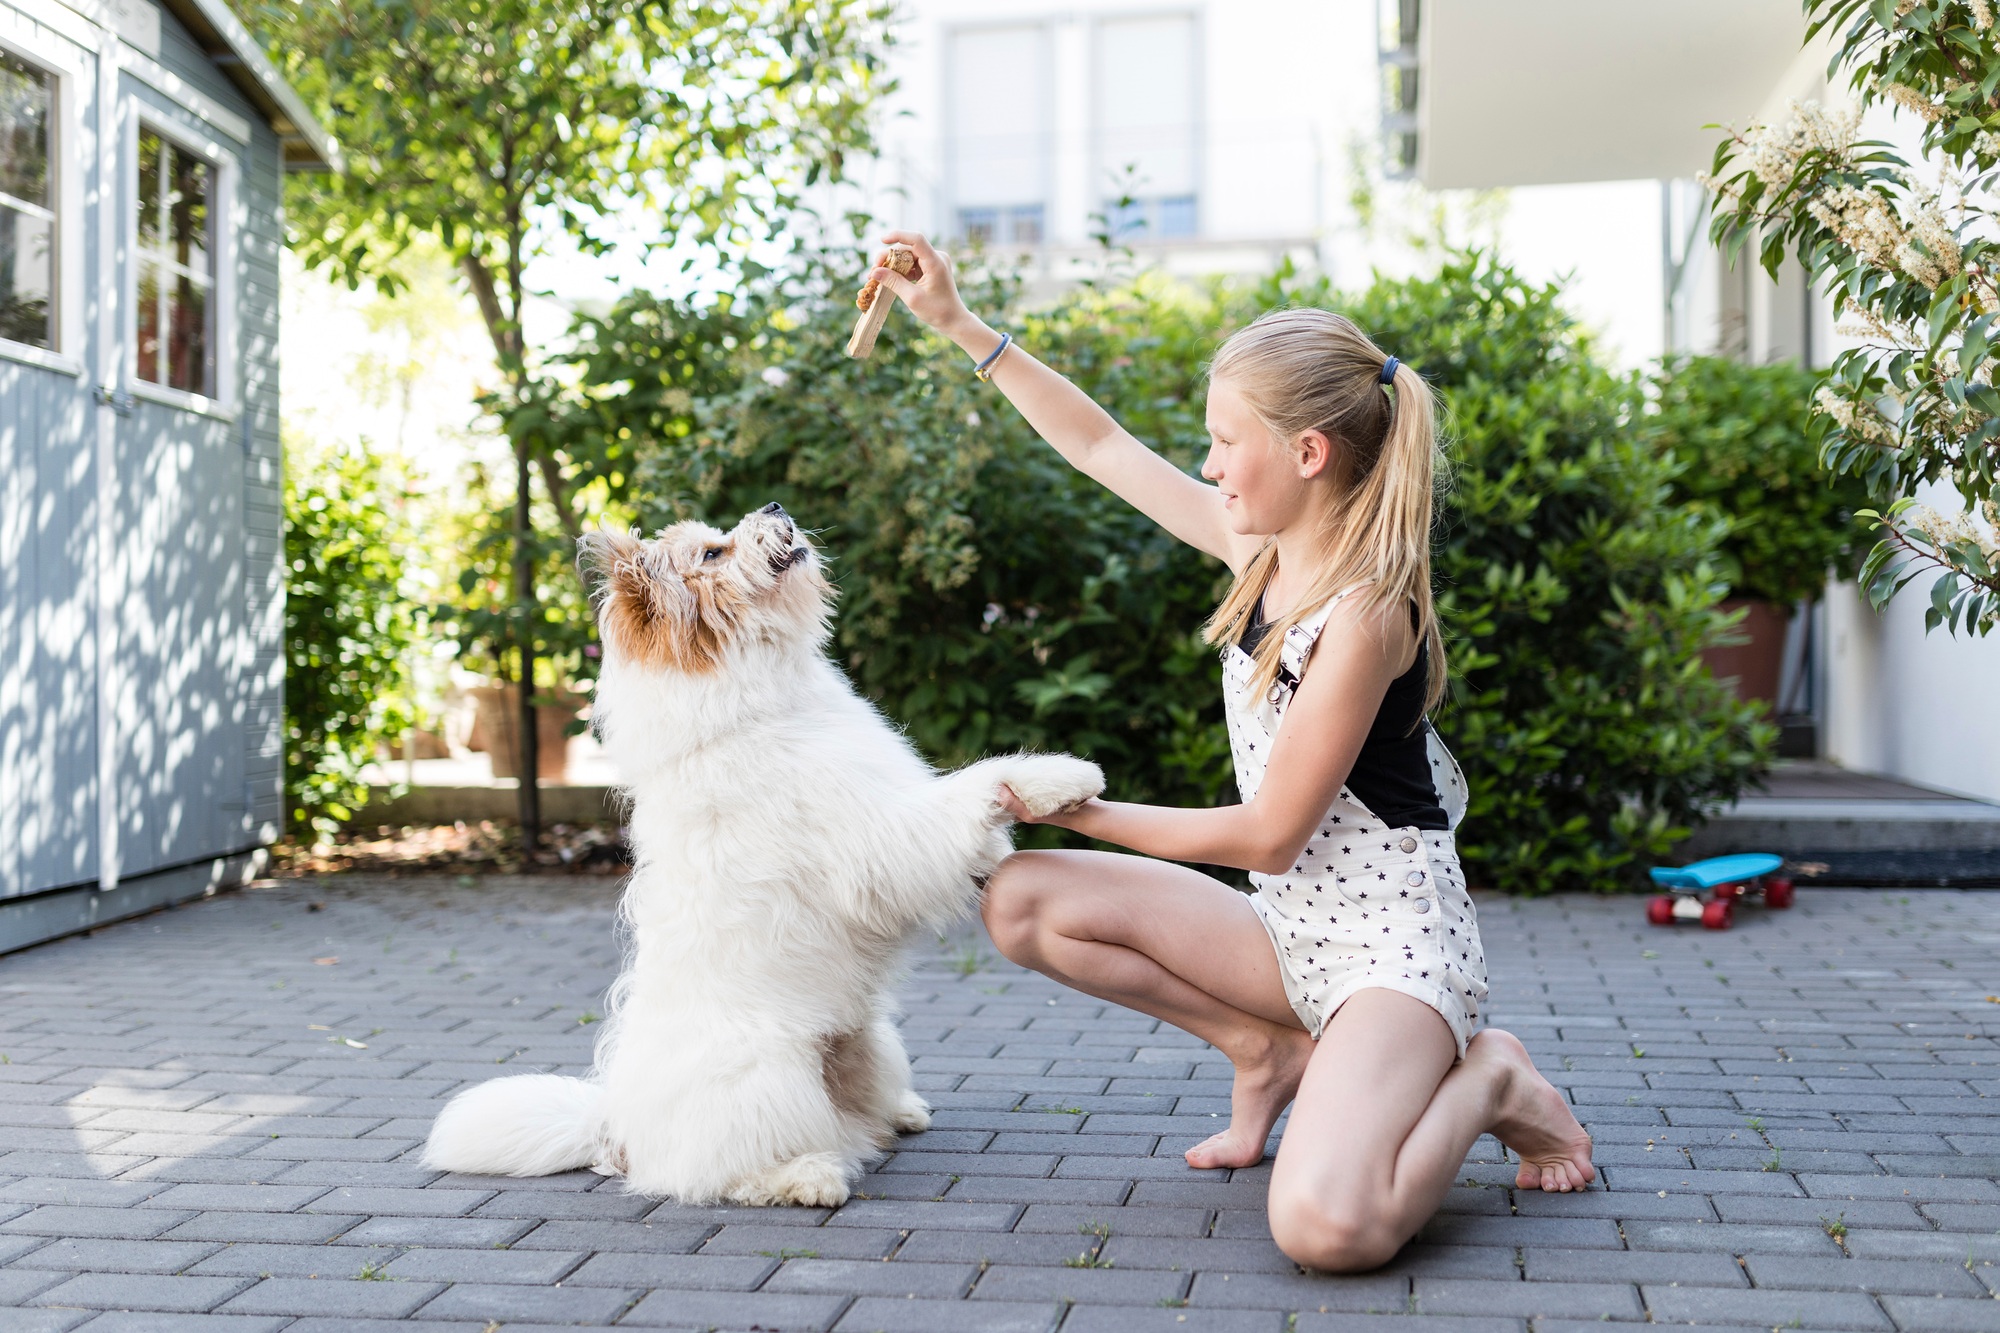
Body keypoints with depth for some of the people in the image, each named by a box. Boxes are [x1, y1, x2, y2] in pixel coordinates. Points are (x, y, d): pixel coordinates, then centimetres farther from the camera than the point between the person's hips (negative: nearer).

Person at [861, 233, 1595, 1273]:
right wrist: (958, 323, 10)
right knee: (1021, 902, -3)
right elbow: (1098, 445, 12)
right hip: (1291, 929, 8)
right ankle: (1269, 1051, 7)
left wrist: (1079, 809, -9)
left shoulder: (1363, 610, -22)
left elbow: (1267, 835, -19)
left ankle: (1487, 1079, -1)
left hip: (1393, 943, -8)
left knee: (1324, 1225, -32)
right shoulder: (1263, 548, 2)